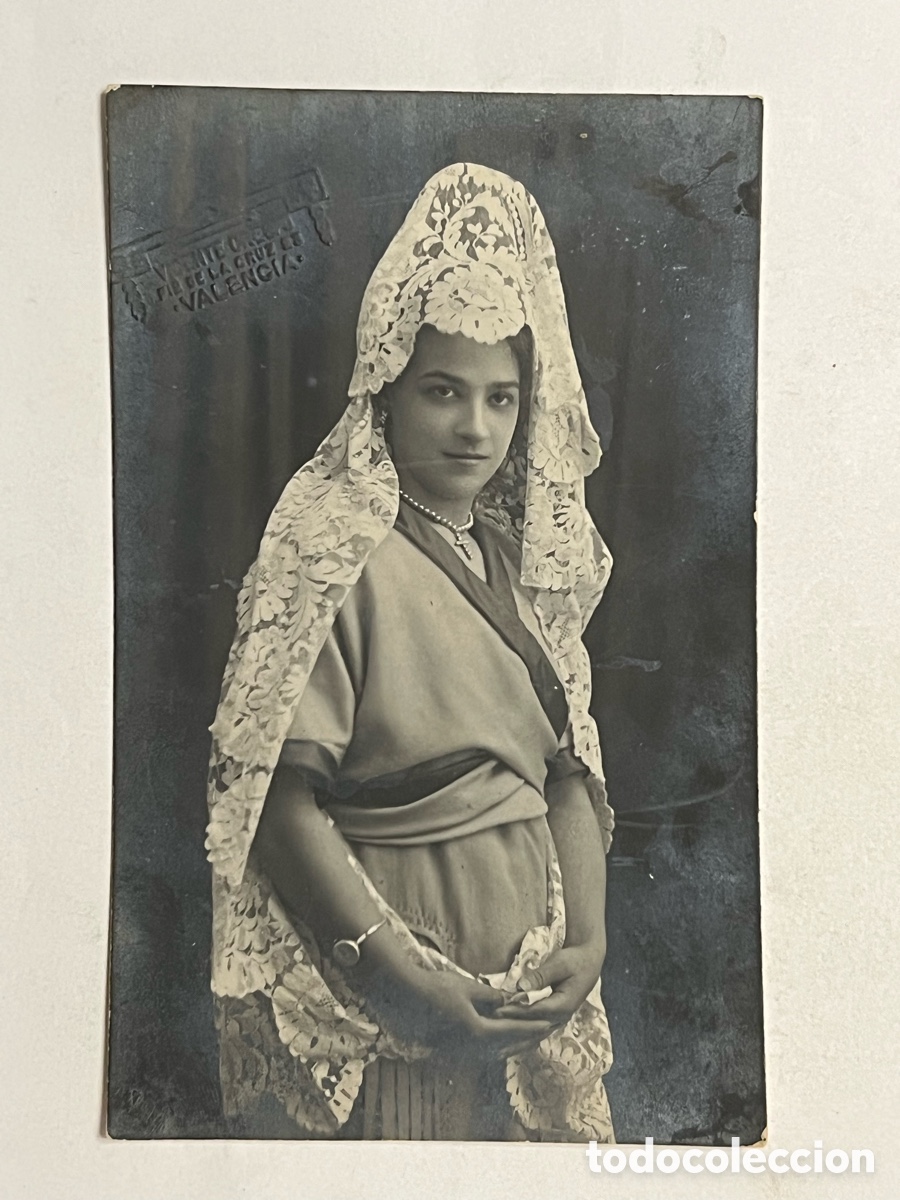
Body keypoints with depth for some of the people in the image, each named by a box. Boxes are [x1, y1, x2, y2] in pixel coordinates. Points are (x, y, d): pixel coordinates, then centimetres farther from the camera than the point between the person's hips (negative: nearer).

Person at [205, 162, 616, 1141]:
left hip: (535, 982, 6)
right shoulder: (333, 547, -15)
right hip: (384, 1000, -6)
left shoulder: (523, 555, 4)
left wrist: (588, 939, -5)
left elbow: (569, 770, 5)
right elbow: (282, 801, -19)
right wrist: (412, 983, -19)